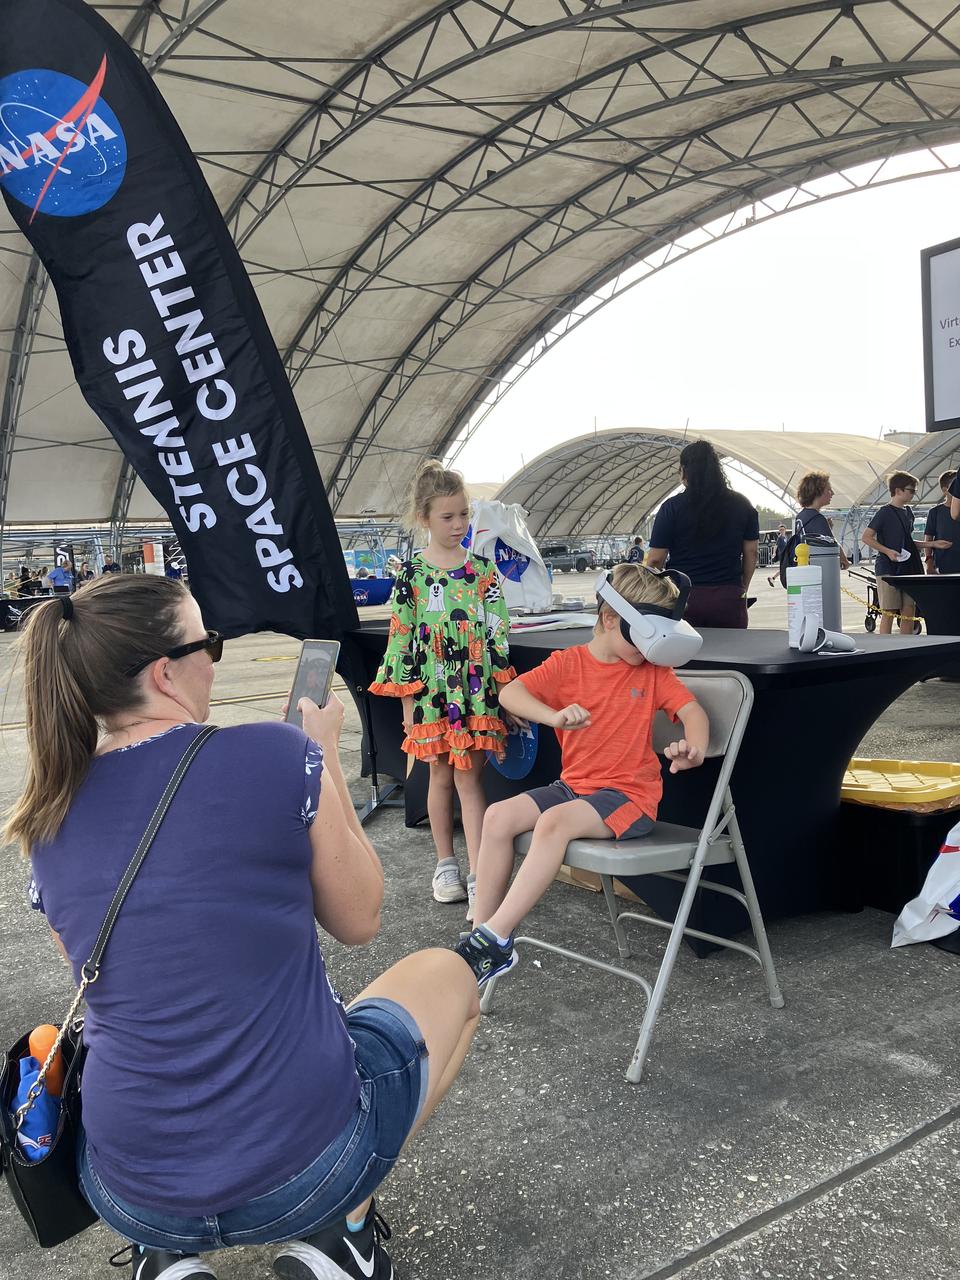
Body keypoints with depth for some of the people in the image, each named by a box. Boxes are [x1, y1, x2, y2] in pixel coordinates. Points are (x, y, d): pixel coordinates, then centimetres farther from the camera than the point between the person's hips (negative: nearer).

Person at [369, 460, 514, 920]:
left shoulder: (482, 568, 3)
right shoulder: (411, 573, -1)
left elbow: (498, 628, 3)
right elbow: (401, 635, 0)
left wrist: (503, 686, -1)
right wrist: (406, 698, -2)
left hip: (476, 688, 0)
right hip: (431, 689, 0)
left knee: (469, 776, -1)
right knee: (441, 774, 10)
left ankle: (477, 874, -1)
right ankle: (445, 863, 26)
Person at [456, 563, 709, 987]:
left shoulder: (654, 670, 2)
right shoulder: (567, 663, 2)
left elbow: (692, 711, -6)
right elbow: (509, 693, -10)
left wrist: (693, 748, -30)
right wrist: (554, 716, -29)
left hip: (629, 795, -4)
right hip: (573, 786, 4)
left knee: (555, 821, -30)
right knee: (499, 815, -16)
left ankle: (495, 938, -27)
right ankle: (481, 931, -10)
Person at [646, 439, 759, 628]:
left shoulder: (672, 507, -5)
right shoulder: (742, 505, 5)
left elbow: (655, 559, -4)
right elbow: (751, 552, 9)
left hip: (683, 598, -2)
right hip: (729, 599, 2)